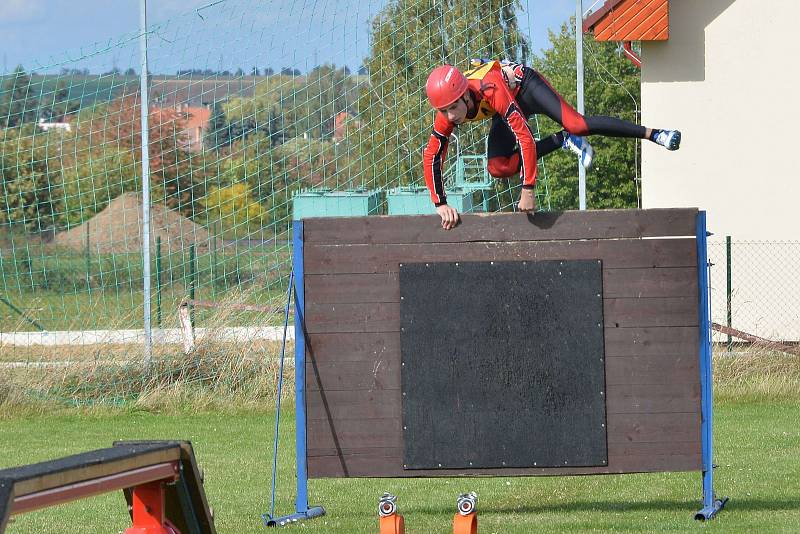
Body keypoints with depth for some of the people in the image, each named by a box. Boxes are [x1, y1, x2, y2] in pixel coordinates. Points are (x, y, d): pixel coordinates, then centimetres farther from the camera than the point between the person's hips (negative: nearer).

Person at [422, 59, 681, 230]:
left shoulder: (490, 90, -45)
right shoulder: (446, 116, -28)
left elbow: (524, 136, -46)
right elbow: (432, 157, -17)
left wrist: (528, 190, -44)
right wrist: (440, 204, -23)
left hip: (524, 84, -6)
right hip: (508, 104, 6)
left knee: (575, 124, -27)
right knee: (498, 168, -12)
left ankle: (654, 134, -20)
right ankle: (563, 141, 4)